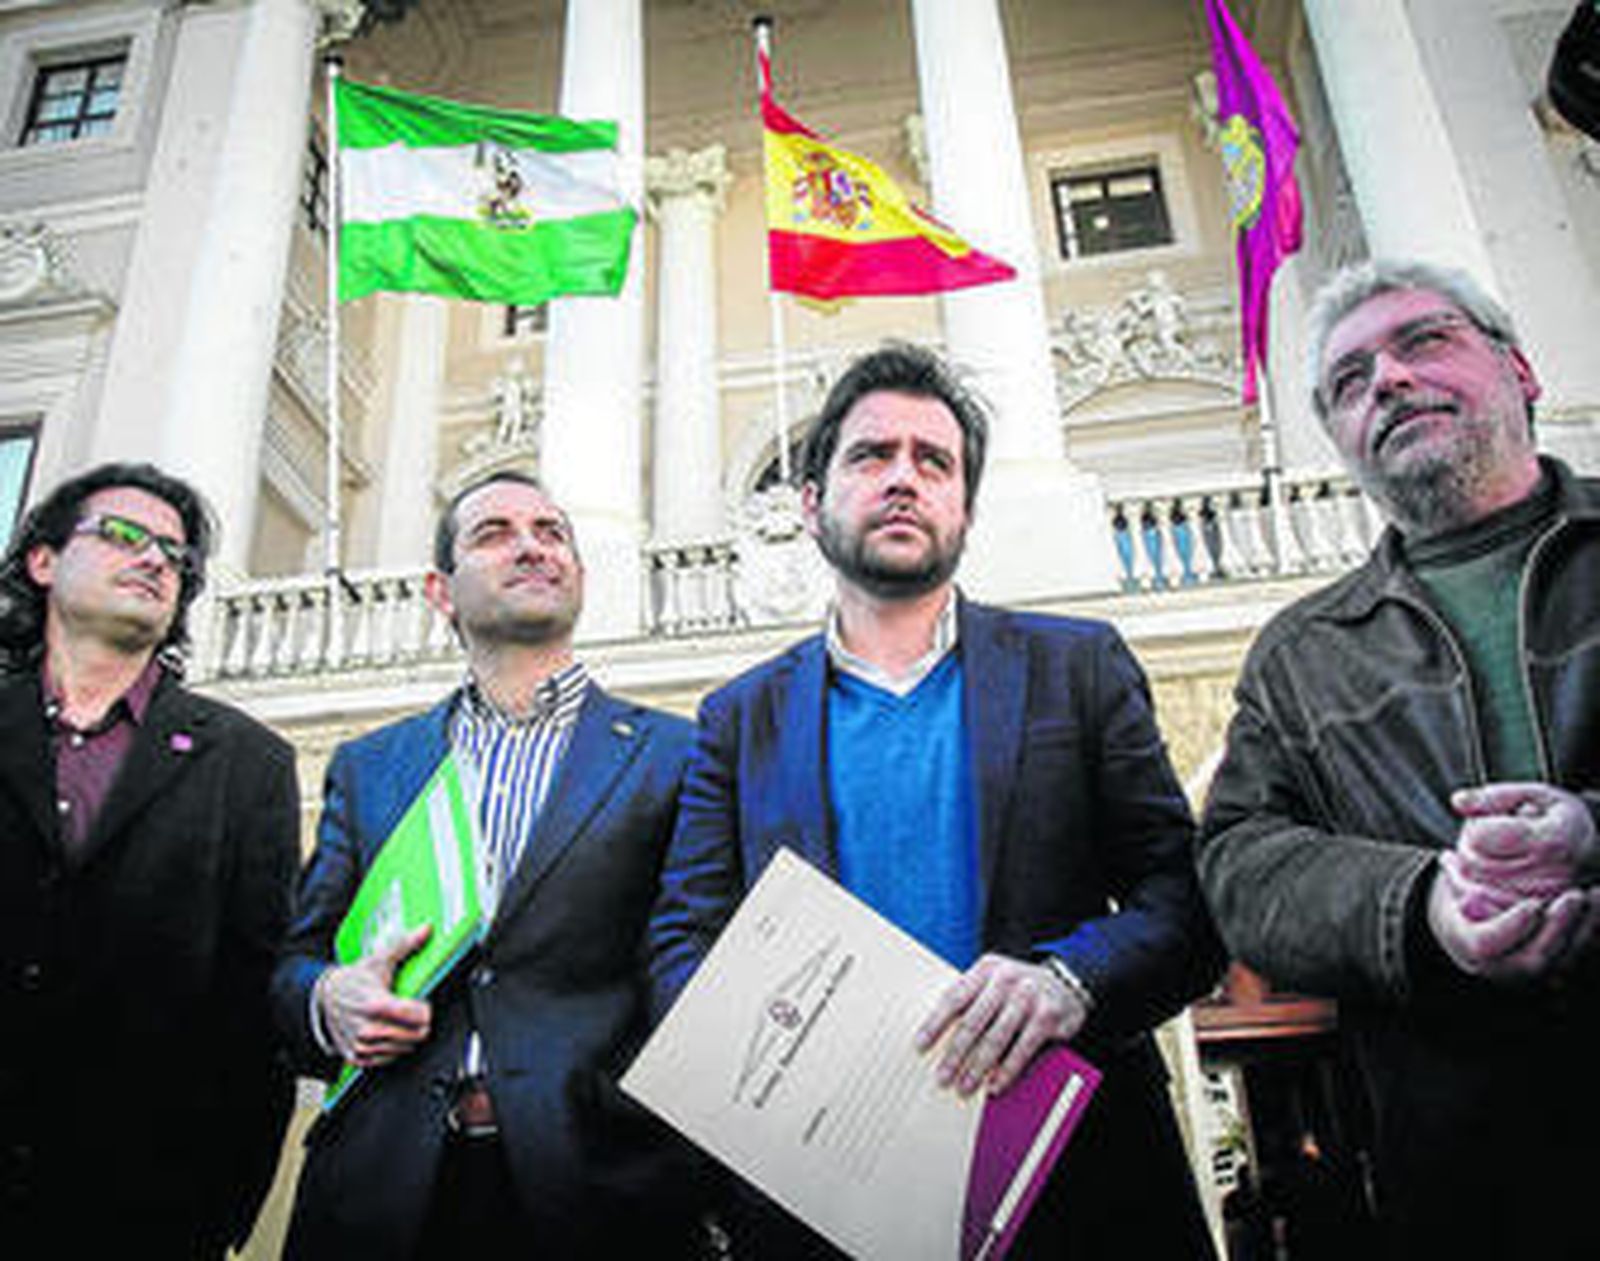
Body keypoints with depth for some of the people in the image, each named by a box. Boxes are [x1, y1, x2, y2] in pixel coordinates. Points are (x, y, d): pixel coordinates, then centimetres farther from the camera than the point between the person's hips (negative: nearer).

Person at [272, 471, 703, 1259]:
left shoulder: (672, 755, 4)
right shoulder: (367, 766, 14)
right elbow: (294, 959, 15)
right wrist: (328, 999, -7)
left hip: (591, 1185, -2)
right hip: (384, 1191, 3)